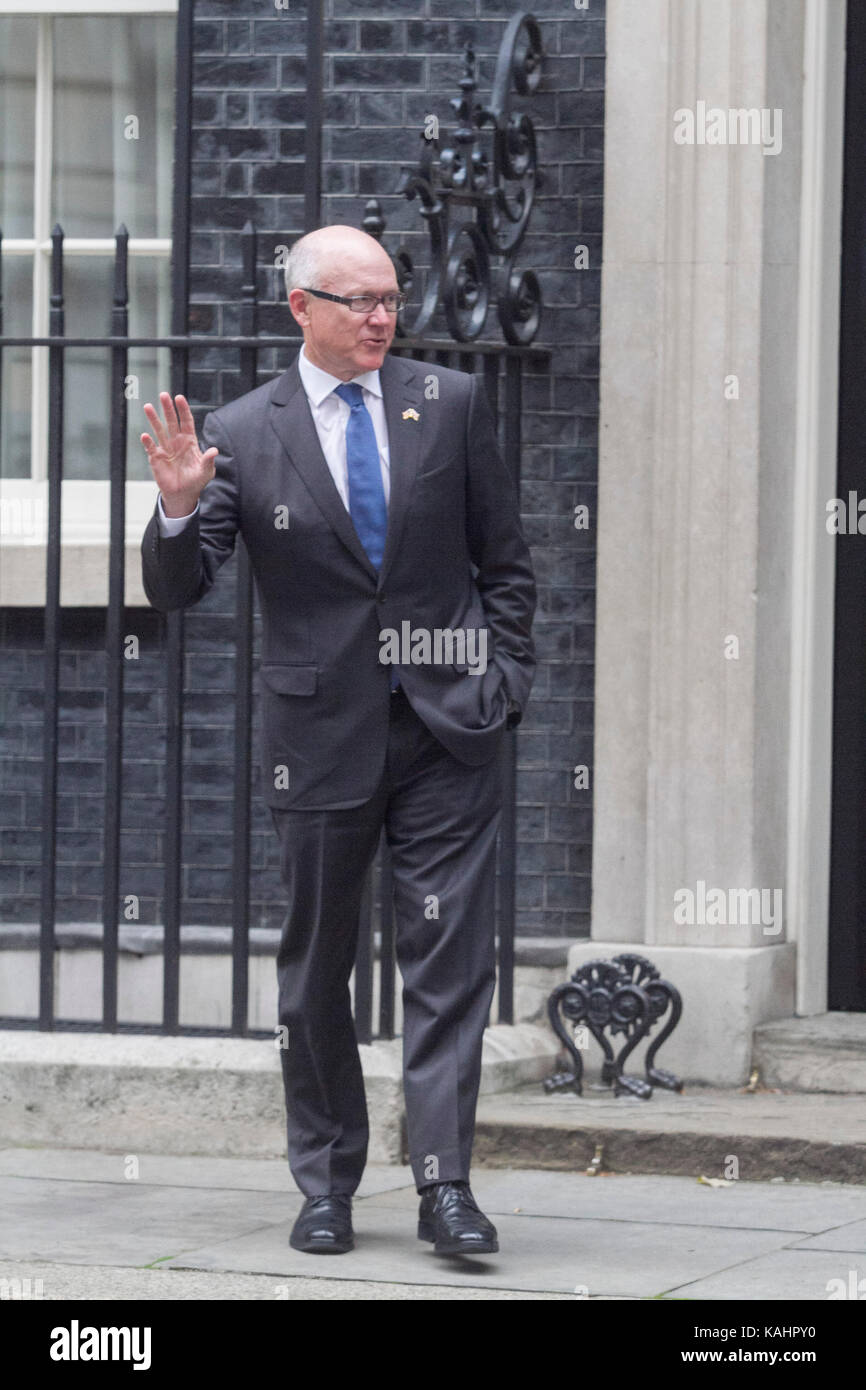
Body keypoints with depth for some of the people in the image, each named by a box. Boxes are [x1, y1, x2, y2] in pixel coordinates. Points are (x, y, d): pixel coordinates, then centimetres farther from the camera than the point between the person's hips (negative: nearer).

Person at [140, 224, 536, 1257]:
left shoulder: (450, 405, 4)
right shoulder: (240, 435, -1)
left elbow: (504, 560, 11)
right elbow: (174, 591, -2)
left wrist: (505, 679, 2)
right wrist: (179, 511, -21)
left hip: (447, 730, 0)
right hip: (321, 735, 0)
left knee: (449, 959, -6)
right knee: (316, 968, 8)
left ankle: (444, 1184, -6)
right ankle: (326, 1185, 19)